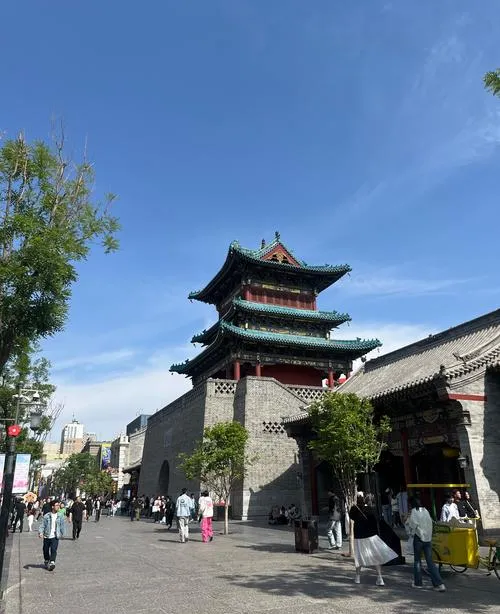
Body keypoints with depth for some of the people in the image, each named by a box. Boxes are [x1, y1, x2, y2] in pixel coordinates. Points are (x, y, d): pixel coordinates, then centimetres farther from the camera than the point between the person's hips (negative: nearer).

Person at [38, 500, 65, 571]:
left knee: (53, 549, -15)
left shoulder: (60, 517, 0)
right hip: (47, 536, 0)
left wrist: (61, 534, 14)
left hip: (55, 536, 0)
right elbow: (42, 525, -9)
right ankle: (46, 562, 36)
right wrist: (40, 532, -24)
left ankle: (52, 563, -16)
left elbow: (62, 526, 10)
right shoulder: (46, 516, -7)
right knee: (46, 550, 14)